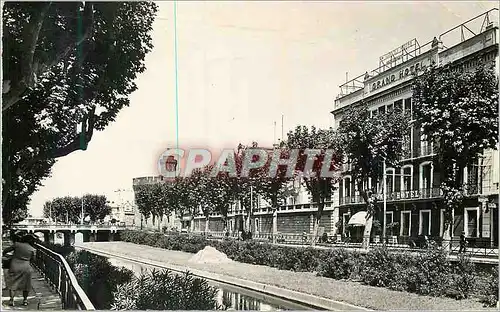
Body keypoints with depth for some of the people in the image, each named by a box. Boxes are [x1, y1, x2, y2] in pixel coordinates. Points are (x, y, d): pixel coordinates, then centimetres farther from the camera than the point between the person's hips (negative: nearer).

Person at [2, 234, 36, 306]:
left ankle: (11, 299, -9)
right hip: (26, 267, 0)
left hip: (15, 267, 0)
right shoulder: (32, 249, 0)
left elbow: (7, 250, 8)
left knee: (12, 284, 6)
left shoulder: (17, 244, 0)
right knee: (26, 285, 16)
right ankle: (25, 300, 22)